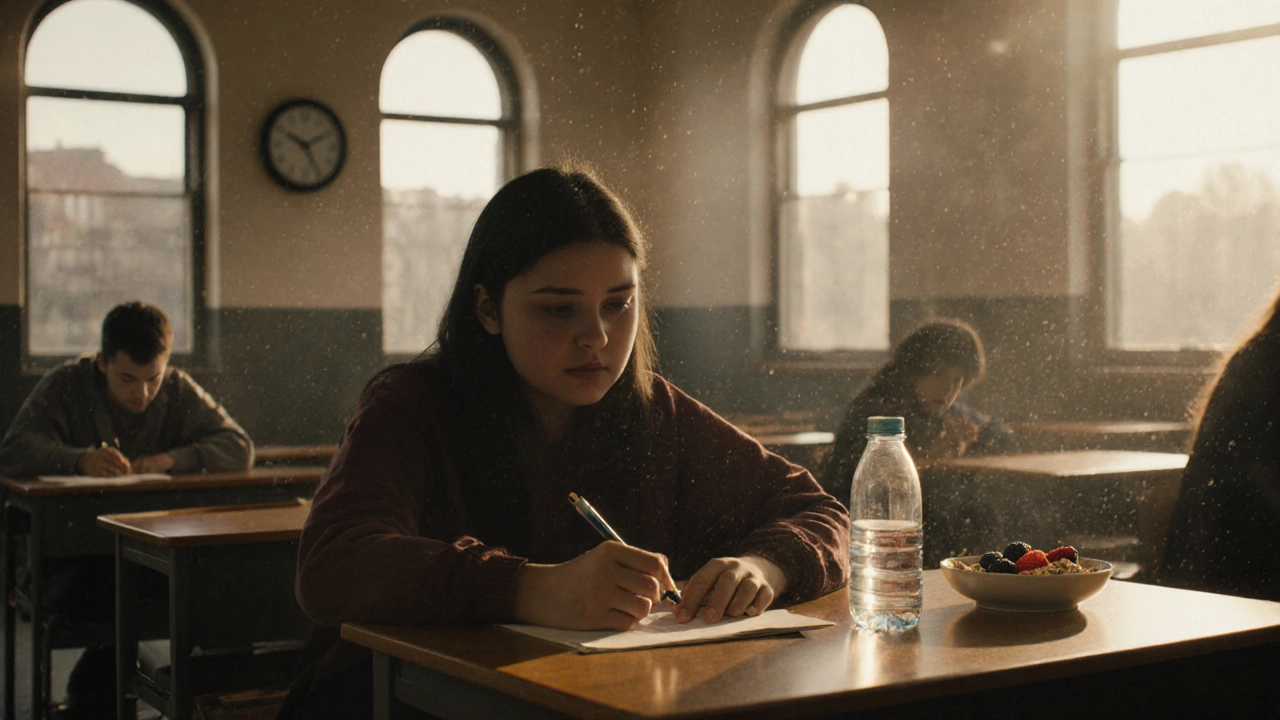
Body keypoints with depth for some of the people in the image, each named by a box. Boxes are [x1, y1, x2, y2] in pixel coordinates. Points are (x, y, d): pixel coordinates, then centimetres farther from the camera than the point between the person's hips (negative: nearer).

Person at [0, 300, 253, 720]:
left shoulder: (179, 391, 5)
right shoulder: (64, 386, -3)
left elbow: (239, 448, -4)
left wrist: (172, 459, -21)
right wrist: (80, 460, -35)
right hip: (73, 554, -3)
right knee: (99, 591, -35)